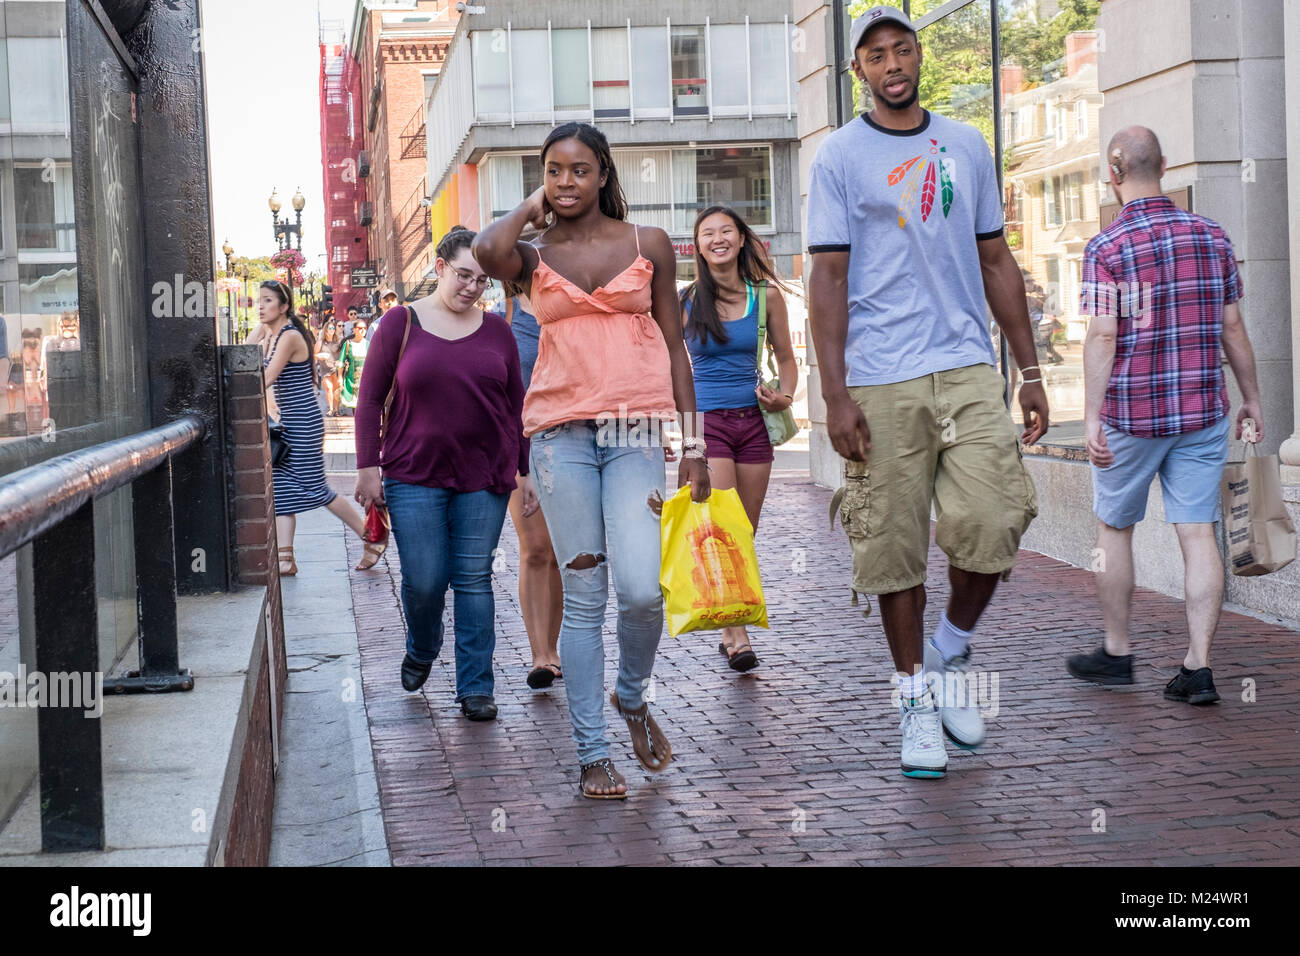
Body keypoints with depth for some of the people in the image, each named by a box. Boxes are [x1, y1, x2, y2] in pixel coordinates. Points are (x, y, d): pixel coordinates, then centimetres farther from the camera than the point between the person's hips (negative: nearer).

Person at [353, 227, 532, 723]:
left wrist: (528, 470, 8)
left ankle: (475, 688, 8)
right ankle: (420, 651, 30)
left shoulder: (496, 330, 8)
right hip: (414, 477, -1)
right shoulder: (401, 322, 2)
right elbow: (370, 398, 3)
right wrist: (368, 466, -3)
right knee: (424, 581, -2)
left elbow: (516, 404, 12)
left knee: (474, 580, 1)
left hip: (484, 477, 1)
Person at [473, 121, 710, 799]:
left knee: (641, 588, -15)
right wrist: (532, 207, 2)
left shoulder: (648, 245, 10)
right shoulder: (534, 256, 8)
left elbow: (674, 345, 10)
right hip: (562, 433, 0)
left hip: (635, 431, 0)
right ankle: (592, 754, 9)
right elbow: (488, 252, -17)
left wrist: (692, 445, 4)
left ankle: (632, 695, 17)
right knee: (583, 596, 0)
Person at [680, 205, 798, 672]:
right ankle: (736, 636, -14)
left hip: (752, 422, 3)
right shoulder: (685, 300, -1)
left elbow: (786, 358, 13)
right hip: (705, 422, -3)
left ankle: (730, 628, 19)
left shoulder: (766, 295, 4)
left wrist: (785, 396, -6)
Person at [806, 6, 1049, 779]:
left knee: (994, 524, -11)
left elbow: (996, 262, 17)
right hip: (882, 380, -2)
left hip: (969, 367, 3)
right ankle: (918, 697, 17)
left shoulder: (967, 147, 14)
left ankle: (952, 653, 16)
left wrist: (1031, 373, 13)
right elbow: (829, 278, -1)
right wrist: (835, 395, -9)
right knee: (896, 547, 1)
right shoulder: (840, 156, 3)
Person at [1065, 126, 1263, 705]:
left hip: (1132, 412, -3)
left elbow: (1102, 338, -16)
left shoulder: (1106, 247, -9)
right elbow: (1232, 328, 7)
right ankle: (1198, 668, -1)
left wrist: (1092, 418, -17)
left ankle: (1116, 653, 23)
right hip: (1203, 409, 3)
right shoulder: (1211, 235, 4)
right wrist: (1251, 398, 16)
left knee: (1114, 528, 13)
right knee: (1197, 533, 2)